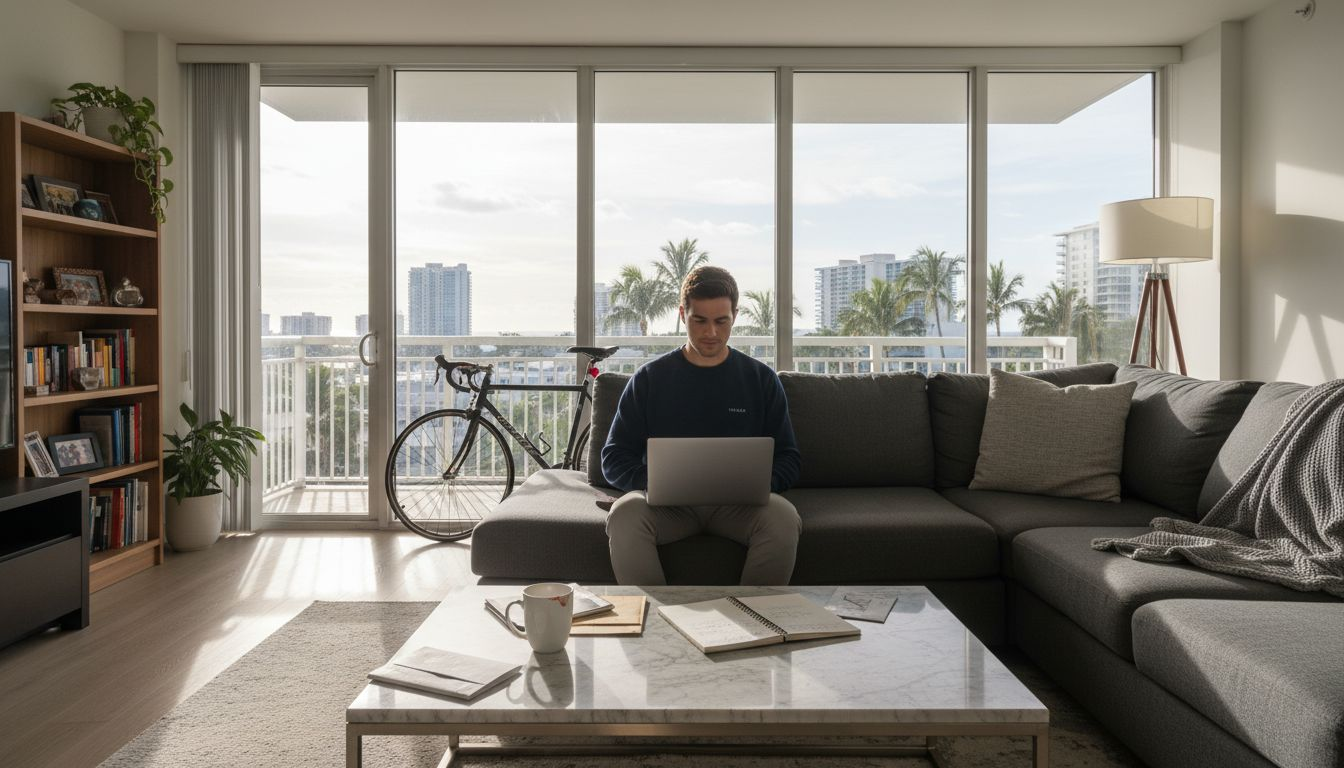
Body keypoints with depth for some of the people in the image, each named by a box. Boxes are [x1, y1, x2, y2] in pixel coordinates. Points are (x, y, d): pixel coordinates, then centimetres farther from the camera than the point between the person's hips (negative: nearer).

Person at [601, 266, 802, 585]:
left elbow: (787, 458, 11)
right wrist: (652, 481, -14)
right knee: (625, 514, -33)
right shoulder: (650, 378, 9)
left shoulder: (761, 379, 11)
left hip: (739, 503, 0)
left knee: (783, 517, -32)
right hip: (667, 503, 0)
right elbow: (614, 457, 7)